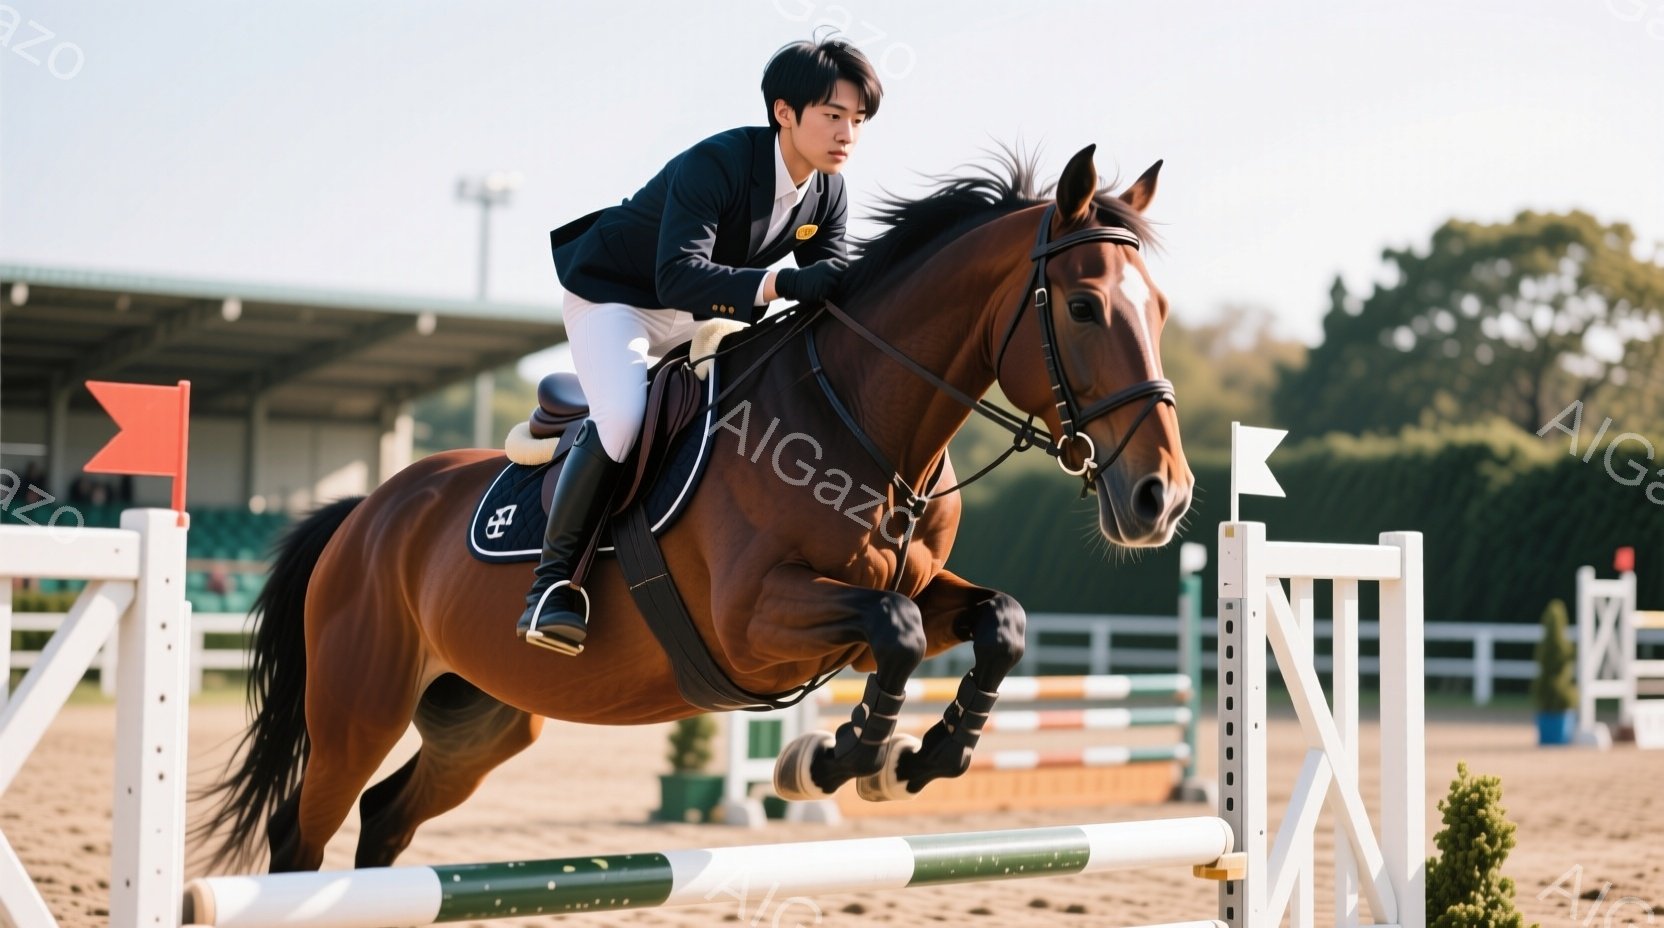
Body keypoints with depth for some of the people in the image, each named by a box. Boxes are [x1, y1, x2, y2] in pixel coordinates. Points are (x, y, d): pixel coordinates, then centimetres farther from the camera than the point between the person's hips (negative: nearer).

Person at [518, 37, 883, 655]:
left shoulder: (827, 193, -9)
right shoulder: (715, 165, -33)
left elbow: (835, 281, -5)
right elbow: (678, 277, -44)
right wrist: (781, 284, -55)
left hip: (698, 313, 9)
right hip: (613, 294, -9)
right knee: (622, 416, -30)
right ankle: (553, 578, -19)